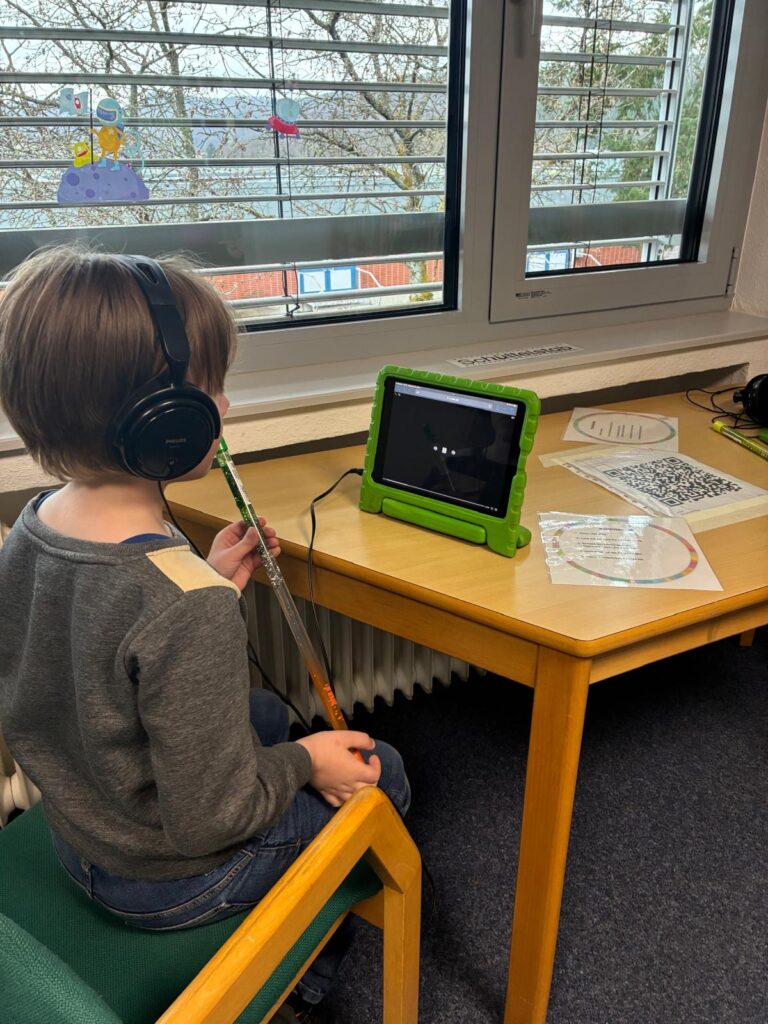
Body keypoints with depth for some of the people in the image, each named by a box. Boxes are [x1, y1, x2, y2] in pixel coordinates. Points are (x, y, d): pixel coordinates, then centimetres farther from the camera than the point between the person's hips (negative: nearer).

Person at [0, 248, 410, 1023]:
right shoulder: (191, 608, -38)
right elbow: (208, 819, -28)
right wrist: (302, 762, -10)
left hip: (74, 836, 7)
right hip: (167, 883, -7)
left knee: (266, 712, 27)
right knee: (382, 770, 9)